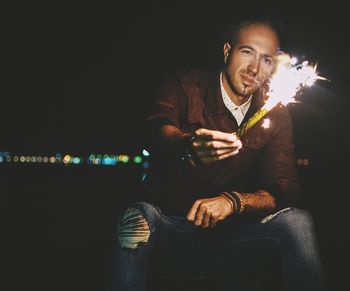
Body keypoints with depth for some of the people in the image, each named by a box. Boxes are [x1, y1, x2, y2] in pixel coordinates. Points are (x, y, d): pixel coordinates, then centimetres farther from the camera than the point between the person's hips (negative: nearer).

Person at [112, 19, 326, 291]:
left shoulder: (276, 113, 5)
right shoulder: (185, 84, -1)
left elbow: (284, 189, -4)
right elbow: (158, 128, -23)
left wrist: (232, 201, -26)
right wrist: (189, 146, -49)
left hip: (229, 233, 2)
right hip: (169, 224, -1)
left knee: (297, 222, -24)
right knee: (140, 216, -34)